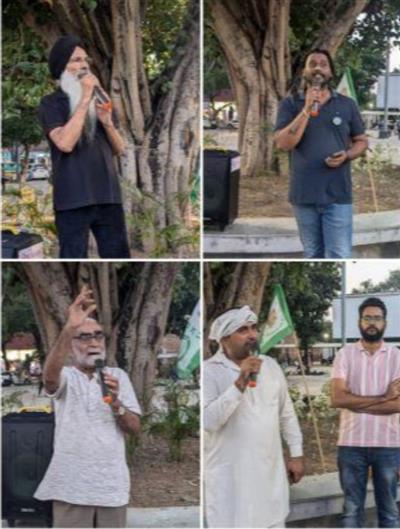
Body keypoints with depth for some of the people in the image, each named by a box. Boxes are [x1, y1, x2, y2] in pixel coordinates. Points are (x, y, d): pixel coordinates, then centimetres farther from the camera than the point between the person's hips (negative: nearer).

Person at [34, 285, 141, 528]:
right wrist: (69, 329, -40)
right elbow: (50, 376, -26)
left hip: (113, 485, 3)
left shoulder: (118, 376, 11)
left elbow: (135, 427, 5)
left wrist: (115, 402, -16)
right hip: (72, 486, -3)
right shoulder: (66, 377, 1)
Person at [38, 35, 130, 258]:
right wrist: (84, 100, -13)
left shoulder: (101, 100, 16)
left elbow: (119, 149, 14)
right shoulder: (52, 103, 1)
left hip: (108, 196, 5)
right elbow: (65, 143, -17)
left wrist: (107, 122, -5)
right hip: (73, 200, -5)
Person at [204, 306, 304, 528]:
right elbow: (208, 420, -24)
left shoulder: (270, 366, 7)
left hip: (270, 471, 5)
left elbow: (287, 414, 15)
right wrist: (240, 383, -27)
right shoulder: (209, 371, -11)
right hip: (230, 476, -5)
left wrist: (296, 454, 12)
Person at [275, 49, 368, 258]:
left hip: (337, 195, -1)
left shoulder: (347, 104, 5)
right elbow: (283, 144, -11)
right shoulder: (290, 104, 1)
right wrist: (307, 109, -18)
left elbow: (362, 141, 12)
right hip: (304, 195, 1)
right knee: (313, 255, 13)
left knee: (339, 257, -7)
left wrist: (347, 155, -10)